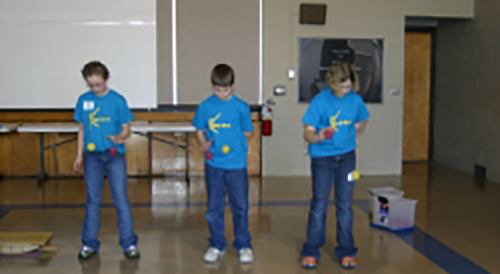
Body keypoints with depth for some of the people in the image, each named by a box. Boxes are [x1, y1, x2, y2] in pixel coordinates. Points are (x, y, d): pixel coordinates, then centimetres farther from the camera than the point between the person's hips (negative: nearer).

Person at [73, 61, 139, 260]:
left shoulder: (117, 100, -5)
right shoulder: (83, 100, 4)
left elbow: (126, 128, -3)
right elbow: (82, 129, 12)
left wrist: (120, 137, -25)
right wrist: (79, 155, 11)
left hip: (114, 156, -2)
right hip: (92, 156, 2)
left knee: (121, 200, -2)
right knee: (92, 201, 8)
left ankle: (129, 244, 7)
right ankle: (89, 244, 18)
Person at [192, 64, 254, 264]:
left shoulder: (241, 107, -3)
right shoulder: (205, 106, 0)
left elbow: (247, 132, 5)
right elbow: (199, 130, 7)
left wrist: (233, 142, -8)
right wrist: (203, 144, -10)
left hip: (236, 163, -1)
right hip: (213, 163, 1)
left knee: (240, 206, 6)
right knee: (214, 207, 10)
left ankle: (243, 246, 21)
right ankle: (216, 246, 24)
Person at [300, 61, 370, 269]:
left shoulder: (356, 100, -2)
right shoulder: (320, 101, -13)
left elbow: (361, 123, 19)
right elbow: (307, 133, -15)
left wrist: (348, 136, 8)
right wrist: (319, 137, -35)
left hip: (346, 157, 3)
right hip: (322, 157, -3)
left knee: (345, 204, 7)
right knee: (319, 204, 1)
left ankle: (346, 251, 17)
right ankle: (311, 251, 12)